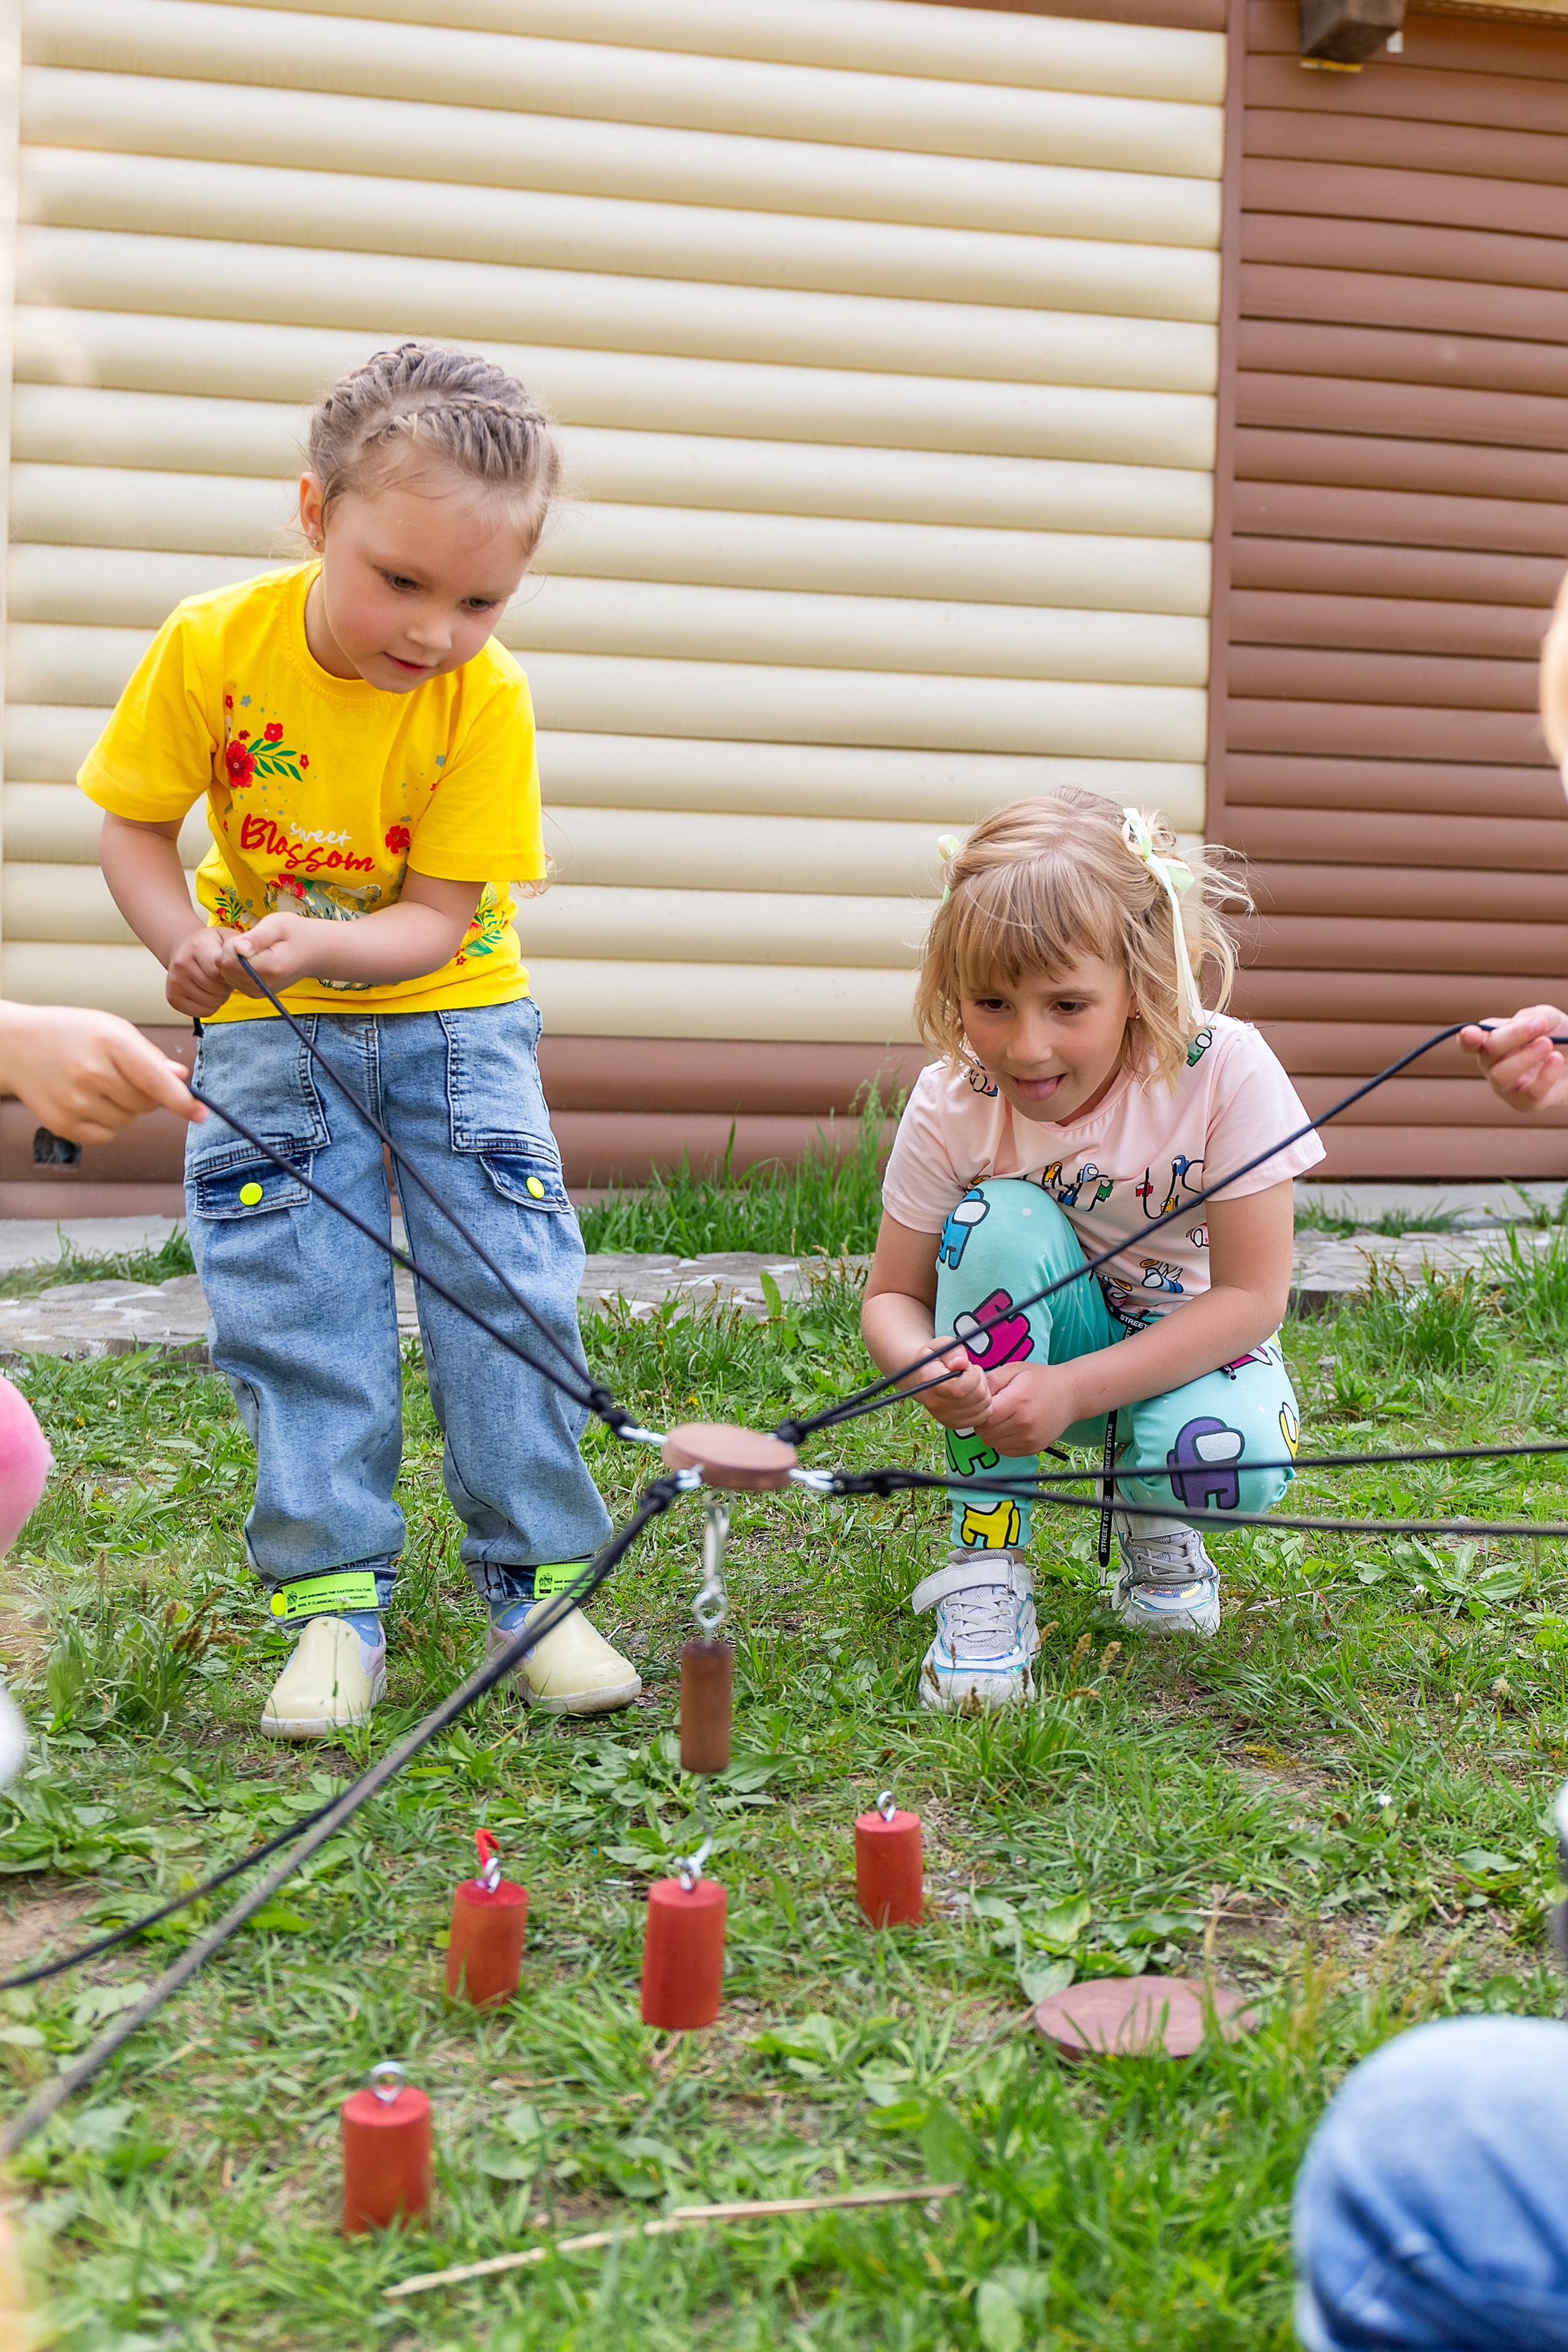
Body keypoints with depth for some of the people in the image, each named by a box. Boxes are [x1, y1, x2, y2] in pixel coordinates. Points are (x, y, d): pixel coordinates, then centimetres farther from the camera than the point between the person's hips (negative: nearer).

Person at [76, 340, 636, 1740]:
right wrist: (191, 948, -22)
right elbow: (135, 826, -6)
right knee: (297, 1305, -4)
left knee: (512, 1289, -6)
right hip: (270, 1026, 1)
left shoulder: (489, 697, -20)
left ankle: (535, 1579, 6)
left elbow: (437, 918, -18)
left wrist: (319, 942, -36)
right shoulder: (214, 647, -19)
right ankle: (335, 1594, 7)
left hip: (451, 1009, 0)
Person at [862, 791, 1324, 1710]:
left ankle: (1157, 1525, 6)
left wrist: (1071, 1391, -33)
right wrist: (926, 1362, -37)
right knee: (1001, 1220, -32)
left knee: (1231, 1458, -36)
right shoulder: (952, 1104, -21)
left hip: (1187, 1341, -2)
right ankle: (987, 1568, -20)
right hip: (1050, 1325, 2)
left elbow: (1251, 1296, -23)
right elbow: (891, 1298, -11)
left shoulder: (1225, 1071, -27)